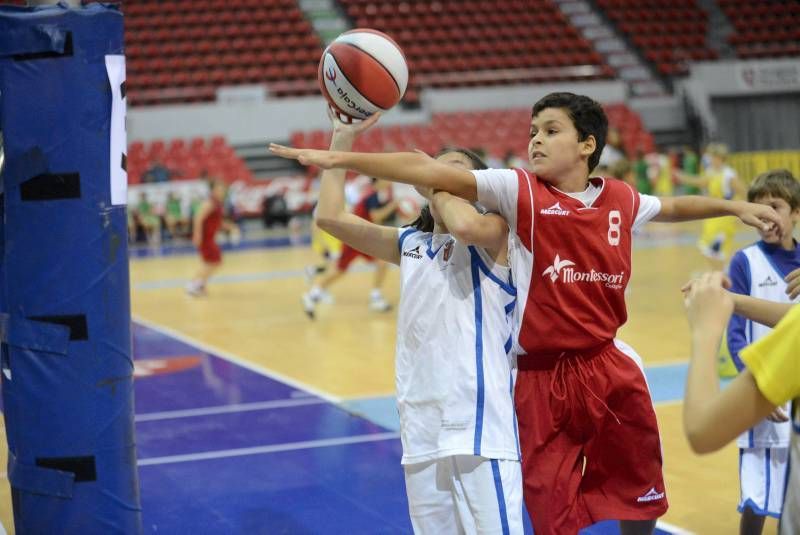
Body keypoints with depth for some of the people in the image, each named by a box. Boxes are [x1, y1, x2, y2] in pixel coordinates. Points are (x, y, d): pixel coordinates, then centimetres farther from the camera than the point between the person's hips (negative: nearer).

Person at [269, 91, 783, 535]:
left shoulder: (620, 199, 3)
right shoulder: (519, 191, -9)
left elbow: (672, 206, 26)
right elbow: (431, 171, -19)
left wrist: (735, 207, 26)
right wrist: (340, 158, -26)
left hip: (611, 368, 3)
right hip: (543, 378, -3)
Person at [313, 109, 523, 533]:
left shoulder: (492, 232, 1)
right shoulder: (410, 244, 18)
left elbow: (466, 225, -24)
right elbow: (330, 216, 12)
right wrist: (342, 139, 9)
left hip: (480, 423, -6)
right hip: (421, 428, 6)